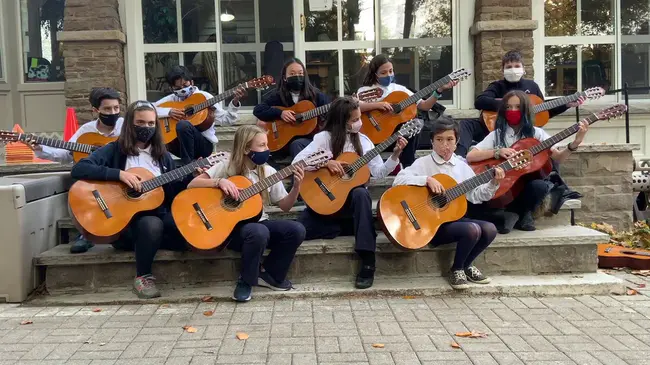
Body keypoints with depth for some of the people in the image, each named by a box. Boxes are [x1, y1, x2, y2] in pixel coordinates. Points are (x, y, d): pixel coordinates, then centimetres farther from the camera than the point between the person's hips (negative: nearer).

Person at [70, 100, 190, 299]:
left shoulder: (162, 155, 15)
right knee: (151, 224, -37)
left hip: (158, 215, 4)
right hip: (123, 220, -4)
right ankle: (142, 277, -15)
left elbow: (173, 192, 15)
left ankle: (145, 241, -3)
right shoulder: (114, 150, 0)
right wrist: (119, 173, -21)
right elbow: (78, 169, -14)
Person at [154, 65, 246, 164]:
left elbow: (225, 119, -5)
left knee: (183, 125, -32)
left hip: (205, 144, -4)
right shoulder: (173, 98, 8)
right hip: (179, 143, 4)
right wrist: (168, 111, -12)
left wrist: (234, 102, -20)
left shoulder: (204, 97, 0)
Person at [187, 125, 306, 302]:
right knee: (259, 232, -38)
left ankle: (268, 273, 1)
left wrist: (296, 187, -12)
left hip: (258, 222, 5)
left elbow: (284, 206, 6)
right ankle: (246, 281, -12)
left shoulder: (268, 172, 5)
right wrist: (220, 181, -26)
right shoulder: (226, 167, -6)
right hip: (231, 227, -5)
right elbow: (192, 185, -12)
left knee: (296, 229, -20)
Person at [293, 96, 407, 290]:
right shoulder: (324, 138, -6)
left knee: (361, 193, -37)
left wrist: (395, 155, -12)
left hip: (352, 197, 2)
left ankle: (368, 262, -34)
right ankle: (347, 225, -2)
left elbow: (379, 172, 0)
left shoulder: (363, 140, 4)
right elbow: (297, 162, -14)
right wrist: (326, 162, -23)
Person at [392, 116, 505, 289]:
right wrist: (427, 179, -29)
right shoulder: (423, 163, -7)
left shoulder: (462, 166, 10)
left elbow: (475, 195, 11)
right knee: (473, 230, -26)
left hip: (454, 217, 6)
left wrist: (493, 183, -3)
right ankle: (456, 270, 0)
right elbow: (399, 180, -21)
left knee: (489, 229, -13)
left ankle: (466, 265, 13)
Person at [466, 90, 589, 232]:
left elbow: (557, 157, -3)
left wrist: (574, 144, -21)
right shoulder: (497, 135, 3)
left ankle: (522, 214, -3)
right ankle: (512, 215, 0)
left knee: (540, 186, -34)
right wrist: (497, 152, -19)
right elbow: (470, 157, -7)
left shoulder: (536, 133, 6)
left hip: (527, 183, 1)